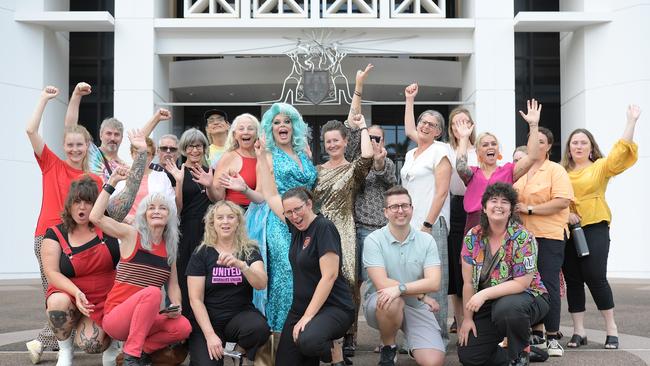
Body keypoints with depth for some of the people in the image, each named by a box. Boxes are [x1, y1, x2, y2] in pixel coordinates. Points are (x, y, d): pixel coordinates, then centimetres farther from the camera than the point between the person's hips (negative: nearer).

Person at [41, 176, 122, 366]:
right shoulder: (55, 235, -5)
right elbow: (51, 273, -14)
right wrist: (77, 293, -28)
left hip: (105, 299, -1)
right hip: (69, 293, 1)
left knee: (90, 344, -26)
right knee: (58, 303, -37)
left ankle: (110, 337, 15)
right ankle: (64, 350, -6)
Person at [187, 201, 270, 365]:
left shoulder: (250, 250, 2)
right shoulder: (201, 253, -1)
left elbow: (262, 284, -14)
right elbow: (195, 299, -4)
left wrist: (240, 265, -33)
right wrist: (210, 335, -16)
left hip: (241, 314, 1)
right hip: (208, 320, -1)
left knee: (260, 328, -32)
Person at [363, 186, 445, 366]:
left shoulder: (427, 240, -1)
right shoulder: (373, 240, -8)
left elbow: (434, 283, -13)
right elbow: (382, 284, -17)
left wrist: (400, 288, -28)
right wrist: (420, 295, -13)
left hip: (417, 307, 1)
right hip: (380, 303, -1)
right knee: (393, 302, -38)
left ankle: (414, 347, 18)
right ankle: (388, 349, -8)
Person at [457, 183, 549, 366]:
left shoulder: (523, 238, -17)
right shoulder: (473, 237, -4)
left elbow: (521, 283, -21)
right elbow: (468, 283, -1)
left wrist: (484, 294, -28)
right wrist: (467, 318, -4)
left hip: (528, 298, -4)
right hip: (488, 305, 4)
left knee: (506, 307, -40)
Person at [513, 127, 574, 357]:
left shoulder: (555, 170, -2)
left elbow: (562, 201, -14)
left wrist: (529, 209, -14)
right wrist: (514, 208, 4)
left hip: (548, 236, -5)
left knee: (549, 284, -5)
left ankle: (552, 337, 4)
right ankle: (535, 335, 18)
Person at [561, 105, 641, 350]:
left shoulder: (600, 167, 7)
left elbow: (622, 151, -6)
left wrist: (632, 121, -9)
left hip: (594, 228, -3)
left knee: (595, 277, -8)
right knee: (572, 280, 4)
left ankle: (611, 329, 6)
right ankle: (578, 332, 11)